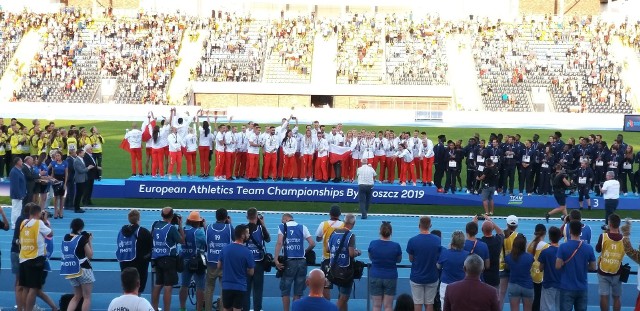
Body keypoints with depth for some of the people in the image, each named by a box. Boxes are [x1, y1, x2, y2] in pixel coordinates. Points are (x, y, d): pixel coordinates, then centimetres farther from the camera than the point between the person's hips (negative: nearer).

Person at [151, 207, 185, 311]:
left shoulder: (155, 224, 3)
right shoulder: (171, 228, -15)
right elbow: (182, 241, -8)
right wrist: (180, 225, -2)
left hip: (157, 258, 7)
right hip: (169, 259, -7)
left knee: (158, 285, 17)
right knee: (168, 287, -5)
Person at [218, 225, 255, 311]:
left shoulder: (225, 249, -4)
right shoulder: (247, 252, -14)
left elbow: (219, 266, 7)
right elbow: (251, 272, -5)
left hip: (226, 286, 3)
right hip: (240, 287, -3)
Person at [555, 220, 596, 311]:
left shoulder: (563, 247, -12)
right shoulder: (589, 248, -3)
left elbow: (558, 266, -12)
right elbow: (593, 267, 4)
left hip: (566, 287, -3)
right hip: (582, 288, 3)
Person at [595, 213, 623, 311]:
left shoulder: (603, 236, -14)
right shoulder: (623, 238, -9)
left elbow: (597, 249, 1)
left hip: (603, 271, -2)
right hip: (617, 272, 2)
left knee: (604, 296, 2)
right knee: (616, 297, 12)